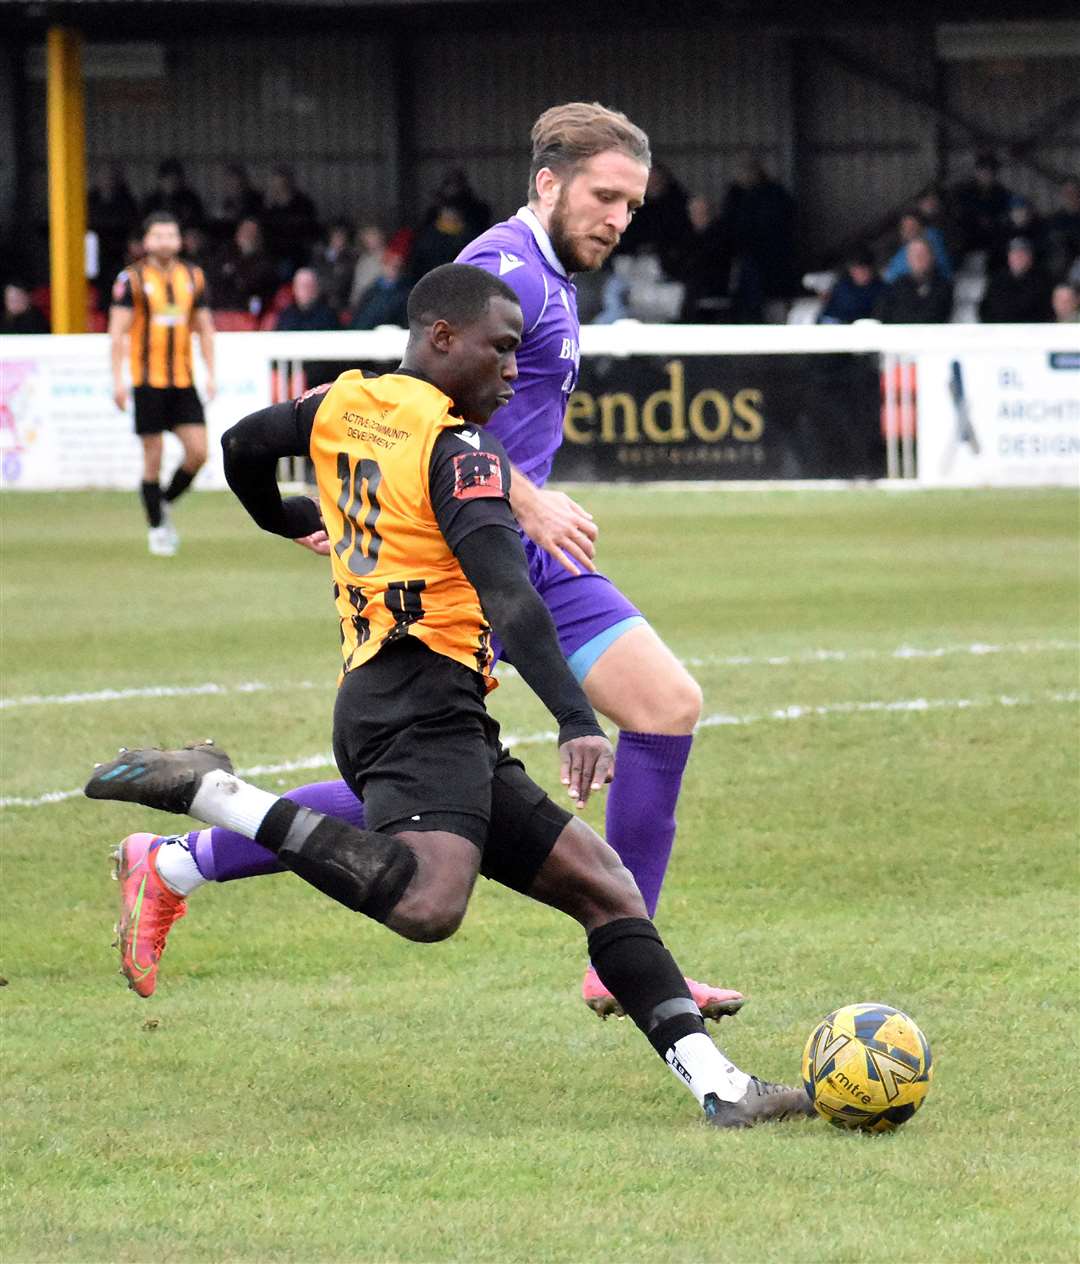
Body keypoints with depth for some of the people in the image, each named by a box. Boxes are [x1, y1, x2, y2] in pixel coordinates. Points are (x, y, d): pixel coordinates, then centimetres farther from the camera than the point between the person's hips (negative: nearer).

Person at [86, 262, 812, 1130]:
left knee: (603, 885, 9)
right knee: (428, 906, -35)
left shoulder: (342, 406, 17)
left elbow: (243, 447, 34)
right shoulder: (459, 450, -8)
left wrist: (288, 521, 55)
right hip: (423, 705, -11)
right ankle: (207, 791, -23)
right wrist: (576, 721, -29)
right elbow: (507, 594, -21)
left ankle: (714, 1082, 1)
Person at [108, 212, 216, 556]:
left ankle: (165, 504, 20)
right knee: (153, 458, 0)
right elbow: (117, 332, -6)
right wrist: (118, 380, -12)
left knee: (198, 452, -5)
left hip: (184, 381, 4)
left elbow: (205, 329, 15)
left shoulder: (193, 277, 9)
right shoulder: (132, 279, -4)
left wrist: (210, 373, 7)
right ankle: (156, 528, 12)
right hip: (148, 382, -4)